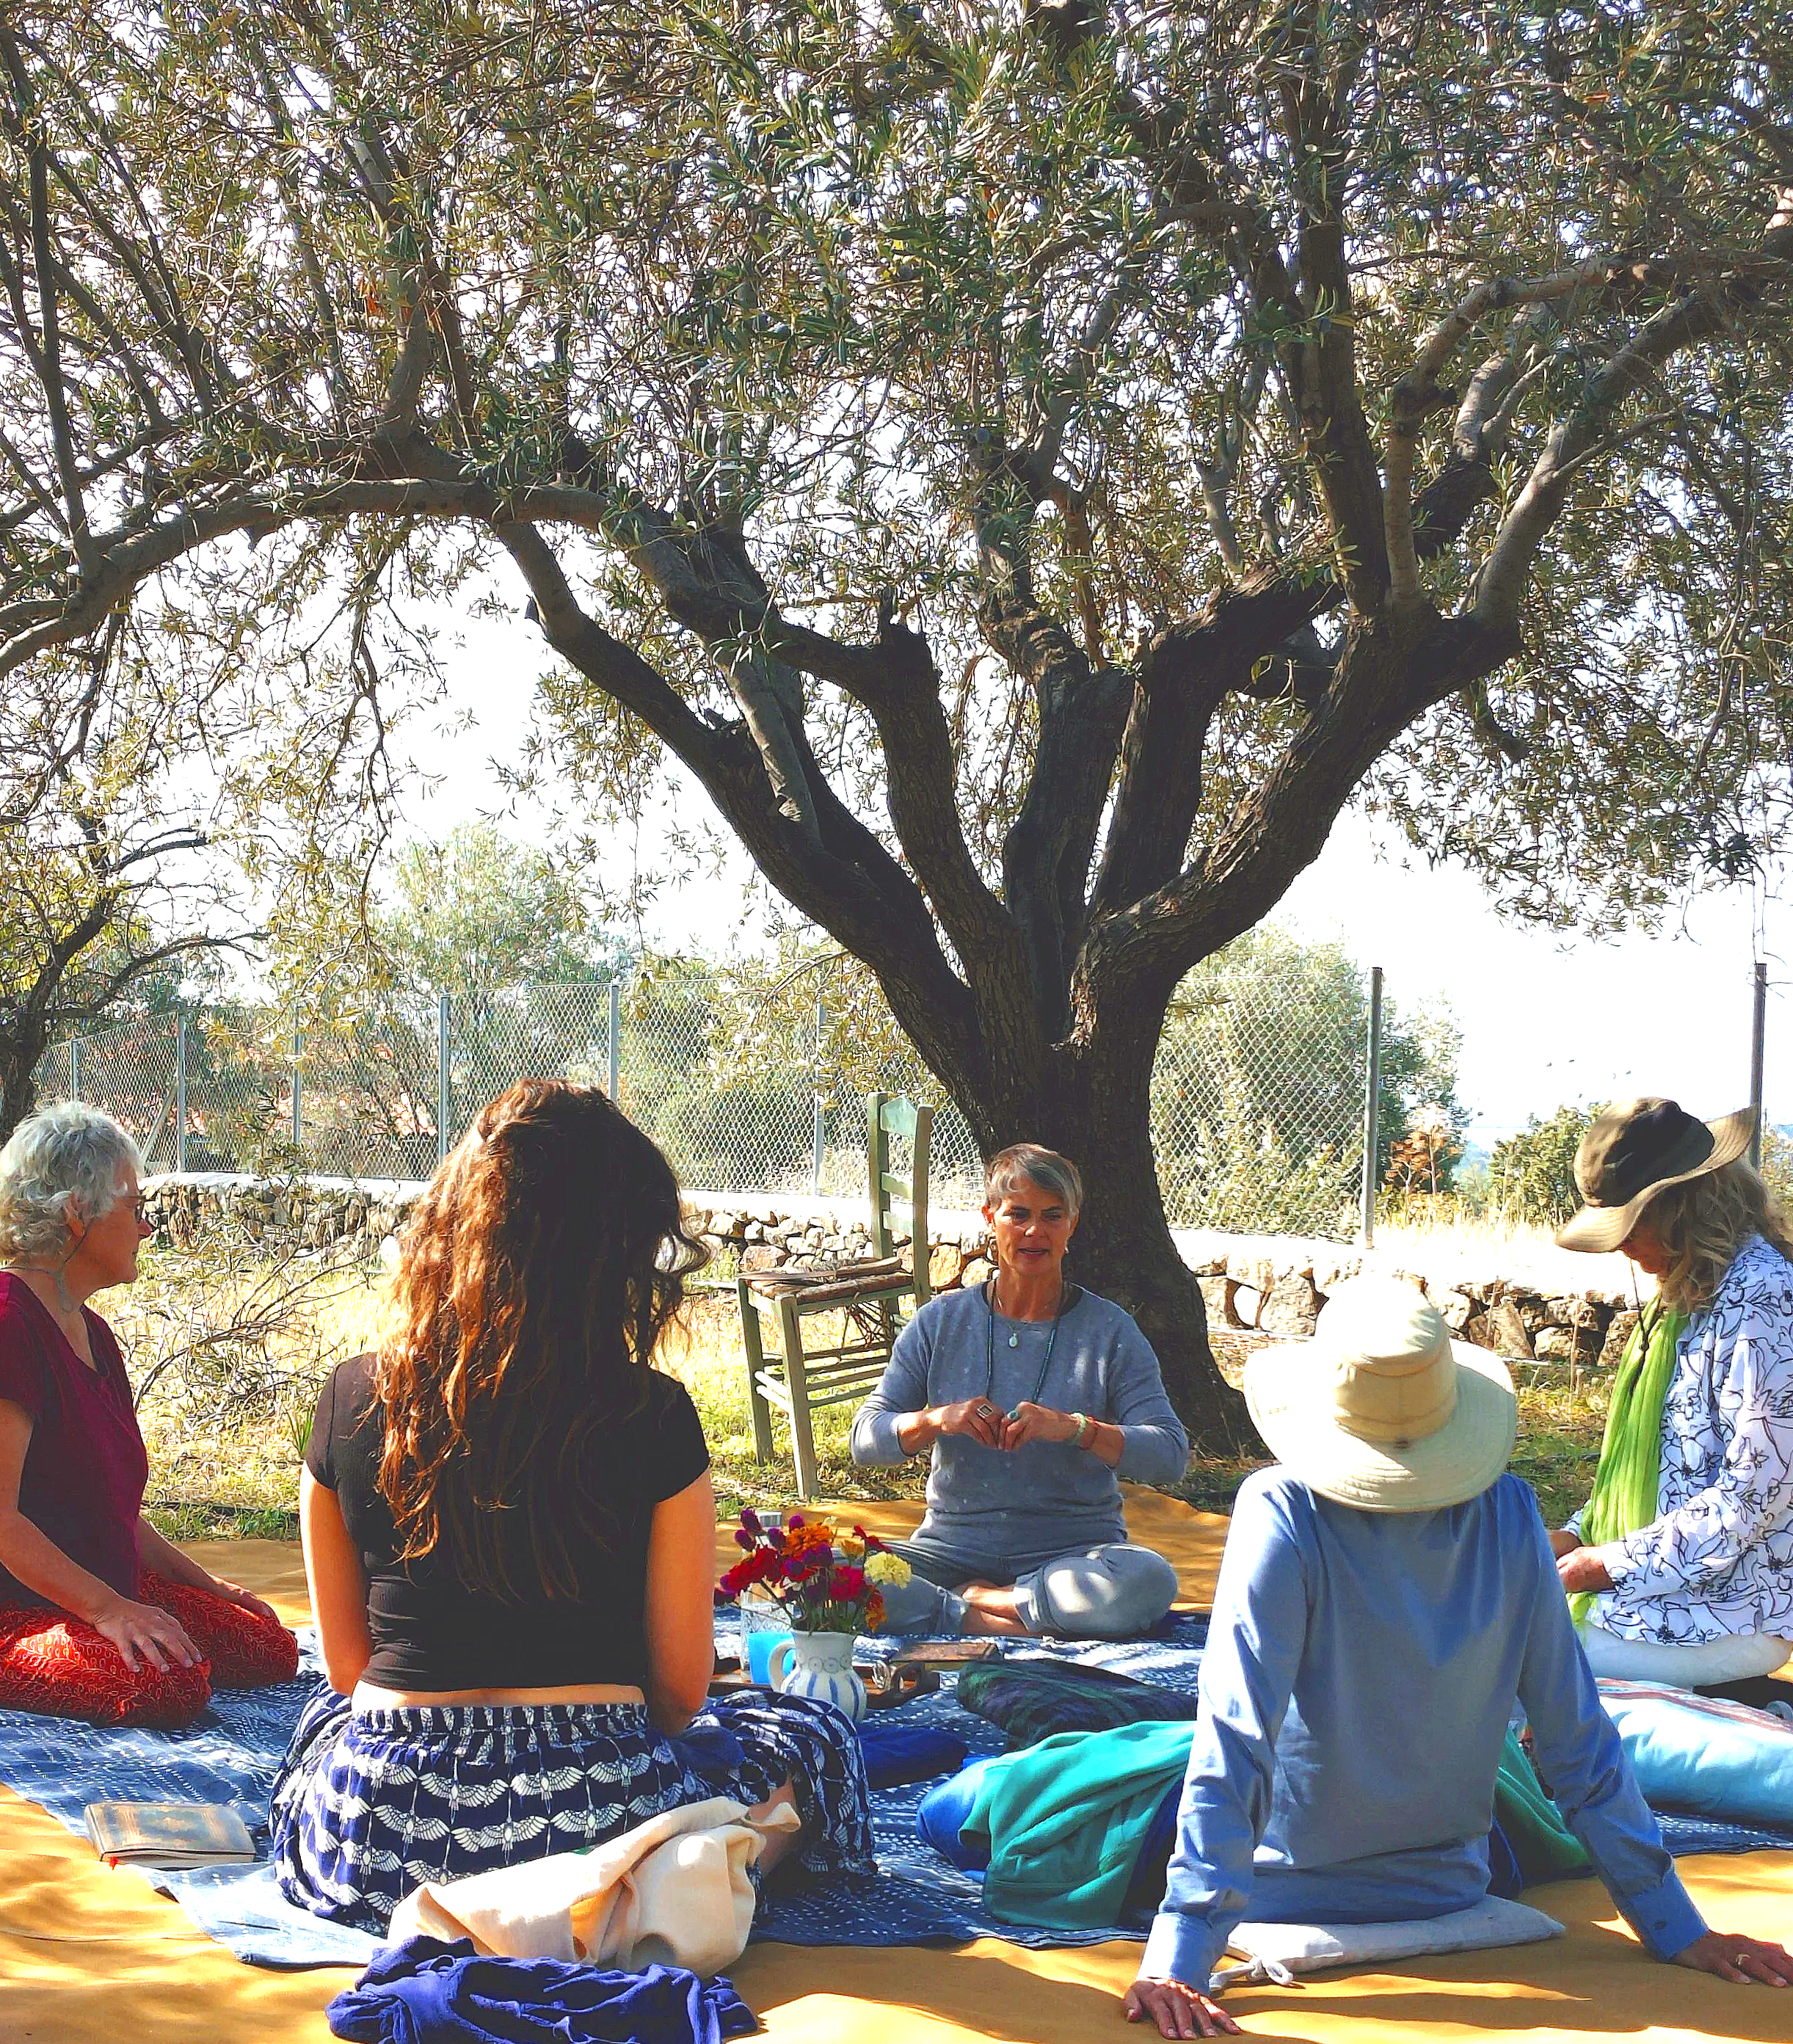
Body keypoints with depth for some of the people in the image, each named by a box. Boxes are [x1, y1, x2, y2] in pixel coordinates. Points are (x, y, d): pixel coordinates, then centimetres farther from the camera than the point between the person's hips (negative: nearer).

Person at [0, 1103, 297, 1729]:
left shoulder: (91, 1331, 16)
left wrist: (202, 1583, 18)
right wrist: (108, 1610, -25)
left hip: (104, 1591, 10)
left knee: (270, 1648, -6)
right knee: (169, 1687, -31)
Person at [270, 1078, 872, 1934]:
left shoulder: (353, 1402, -1)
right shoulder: (652, 1419, -10)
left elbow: (346, 1663, 8)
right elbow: (680, 1684, -2)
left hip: (375, 1844, 3)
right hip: (588, 1821, -3)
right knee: (809, 1734, 25)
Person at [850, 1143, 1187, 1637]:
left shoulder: (1109, 1329, 2)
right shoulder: (941, 1322, 7)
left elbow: (1170, 1456, -8)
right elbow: (866, 1440, 2)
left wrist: (1074, 1428, -24)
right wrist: (936, 1420, -19)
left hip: (1073, 1551, -1)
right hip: (955, 1545, 1)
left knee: (1148, 1583, -35)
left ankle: (965, 1601, -17)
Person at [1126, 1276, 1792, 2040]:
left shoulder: (1282, 1513, -26)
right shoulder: (1507, 1515, -16)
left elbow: (1233, 1741, -30)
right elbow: (1578, 1738, -10)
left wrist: (1177, 1961, -30)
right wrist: (1677, 1929, -1)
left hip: (1289, 1892, -3)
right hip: (1450, 1887, 3)